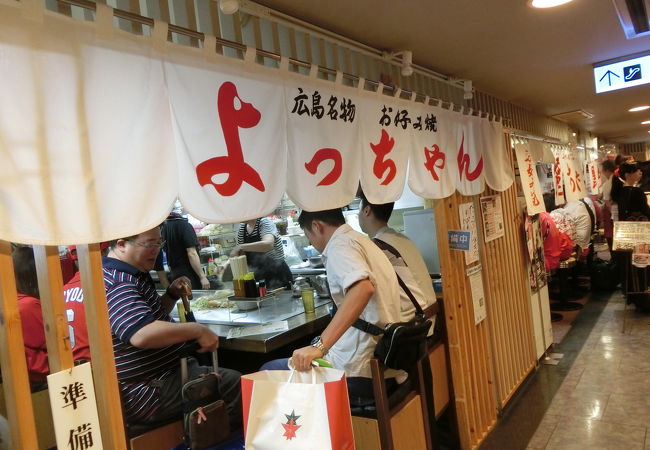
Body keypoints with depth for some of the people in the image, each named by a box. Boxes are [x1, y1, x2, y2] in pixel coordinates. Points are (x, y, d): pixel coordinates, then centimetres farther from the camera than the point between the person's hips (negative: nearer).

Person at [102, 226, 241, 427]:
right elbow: (142, 334, -36)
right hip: (145, 394, -11)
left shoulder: (131, 276, 13)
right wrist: (197, 330, -27)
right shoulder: (118, 283, -21)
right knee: (236, 384, -13)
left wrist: (171, 295, 6)